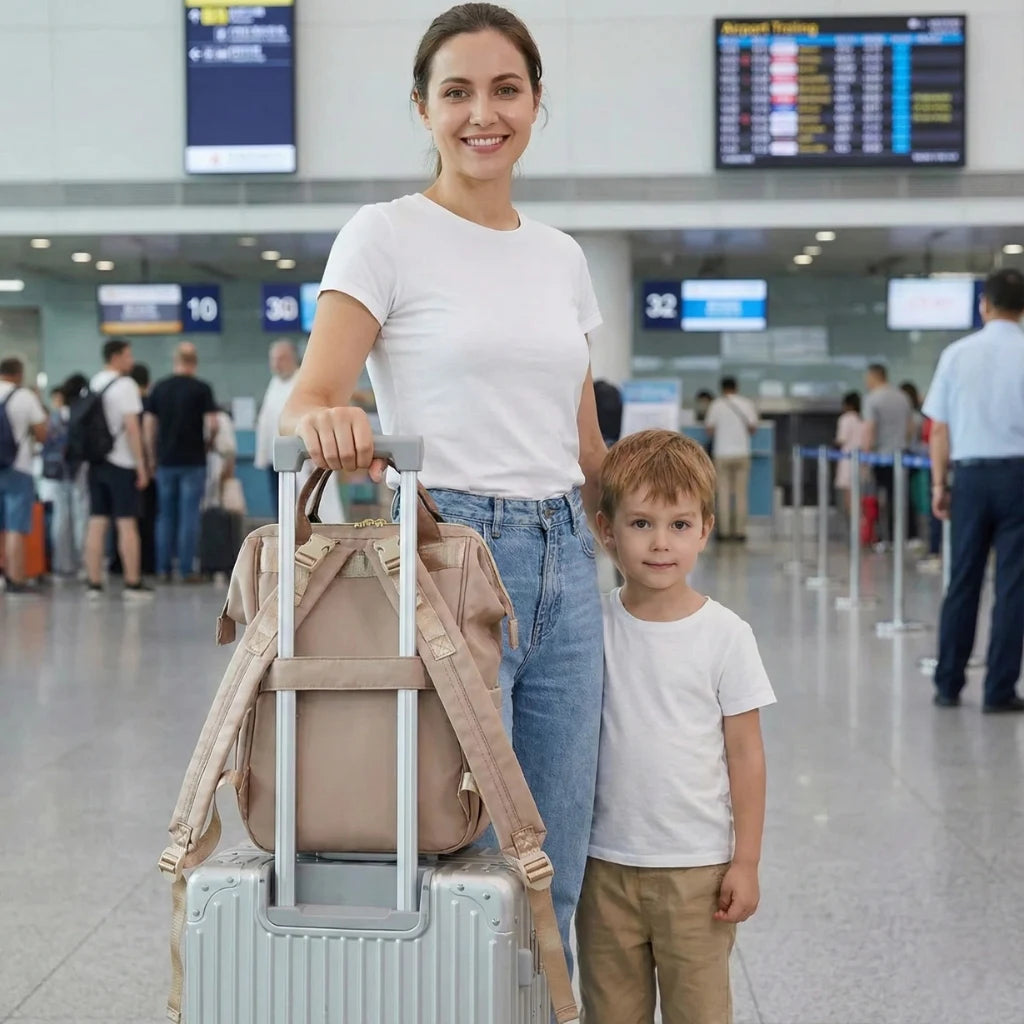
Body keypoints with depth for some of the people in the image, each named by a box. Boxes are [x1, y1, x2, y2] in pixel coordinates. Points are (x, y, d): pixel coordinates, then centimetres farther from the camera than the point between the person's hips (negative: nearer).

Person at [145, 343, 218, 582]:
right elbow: (212, 424, -11)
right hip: (193, 461, -3)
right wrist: (210, 440, 10)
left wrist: (153, 458, 12)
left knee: (165, 516, 9)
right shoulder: (202, 389, -5)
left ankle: (163, 569, 9)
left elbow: (149, 426, 4)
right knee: (189, 516, 0)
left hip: (166, 461, 3)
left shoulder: (160, 388, 5)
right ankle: (186, 569, -2)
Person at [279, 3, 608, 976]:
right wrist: (325, 421, -38)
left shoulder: (562, 256, 13)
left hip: (565, 564, 6)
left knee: (553, 883, 11)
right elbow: (306, 399, -15)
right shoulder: (386, 236, -4)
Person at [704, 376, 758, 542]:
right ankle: (740, 530, 1)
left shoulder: (716, 405, -1)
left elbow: (709, 430, -1)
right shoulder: (747, 404, 2)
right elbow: (753, 429, -1)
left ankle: (724, 530, -2)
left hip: (722, 454, -1)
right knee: (741, 494, 4)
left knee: (723, 493, 2)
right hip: (742, 453, 1)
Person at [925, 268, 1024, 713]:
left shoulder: (957, 353, 1)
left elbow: (939, 428, 3)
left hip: (970, 474, 3)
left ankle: (948, 684, 15)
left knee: (963, 581, 10)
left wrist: (939, 483, 11)